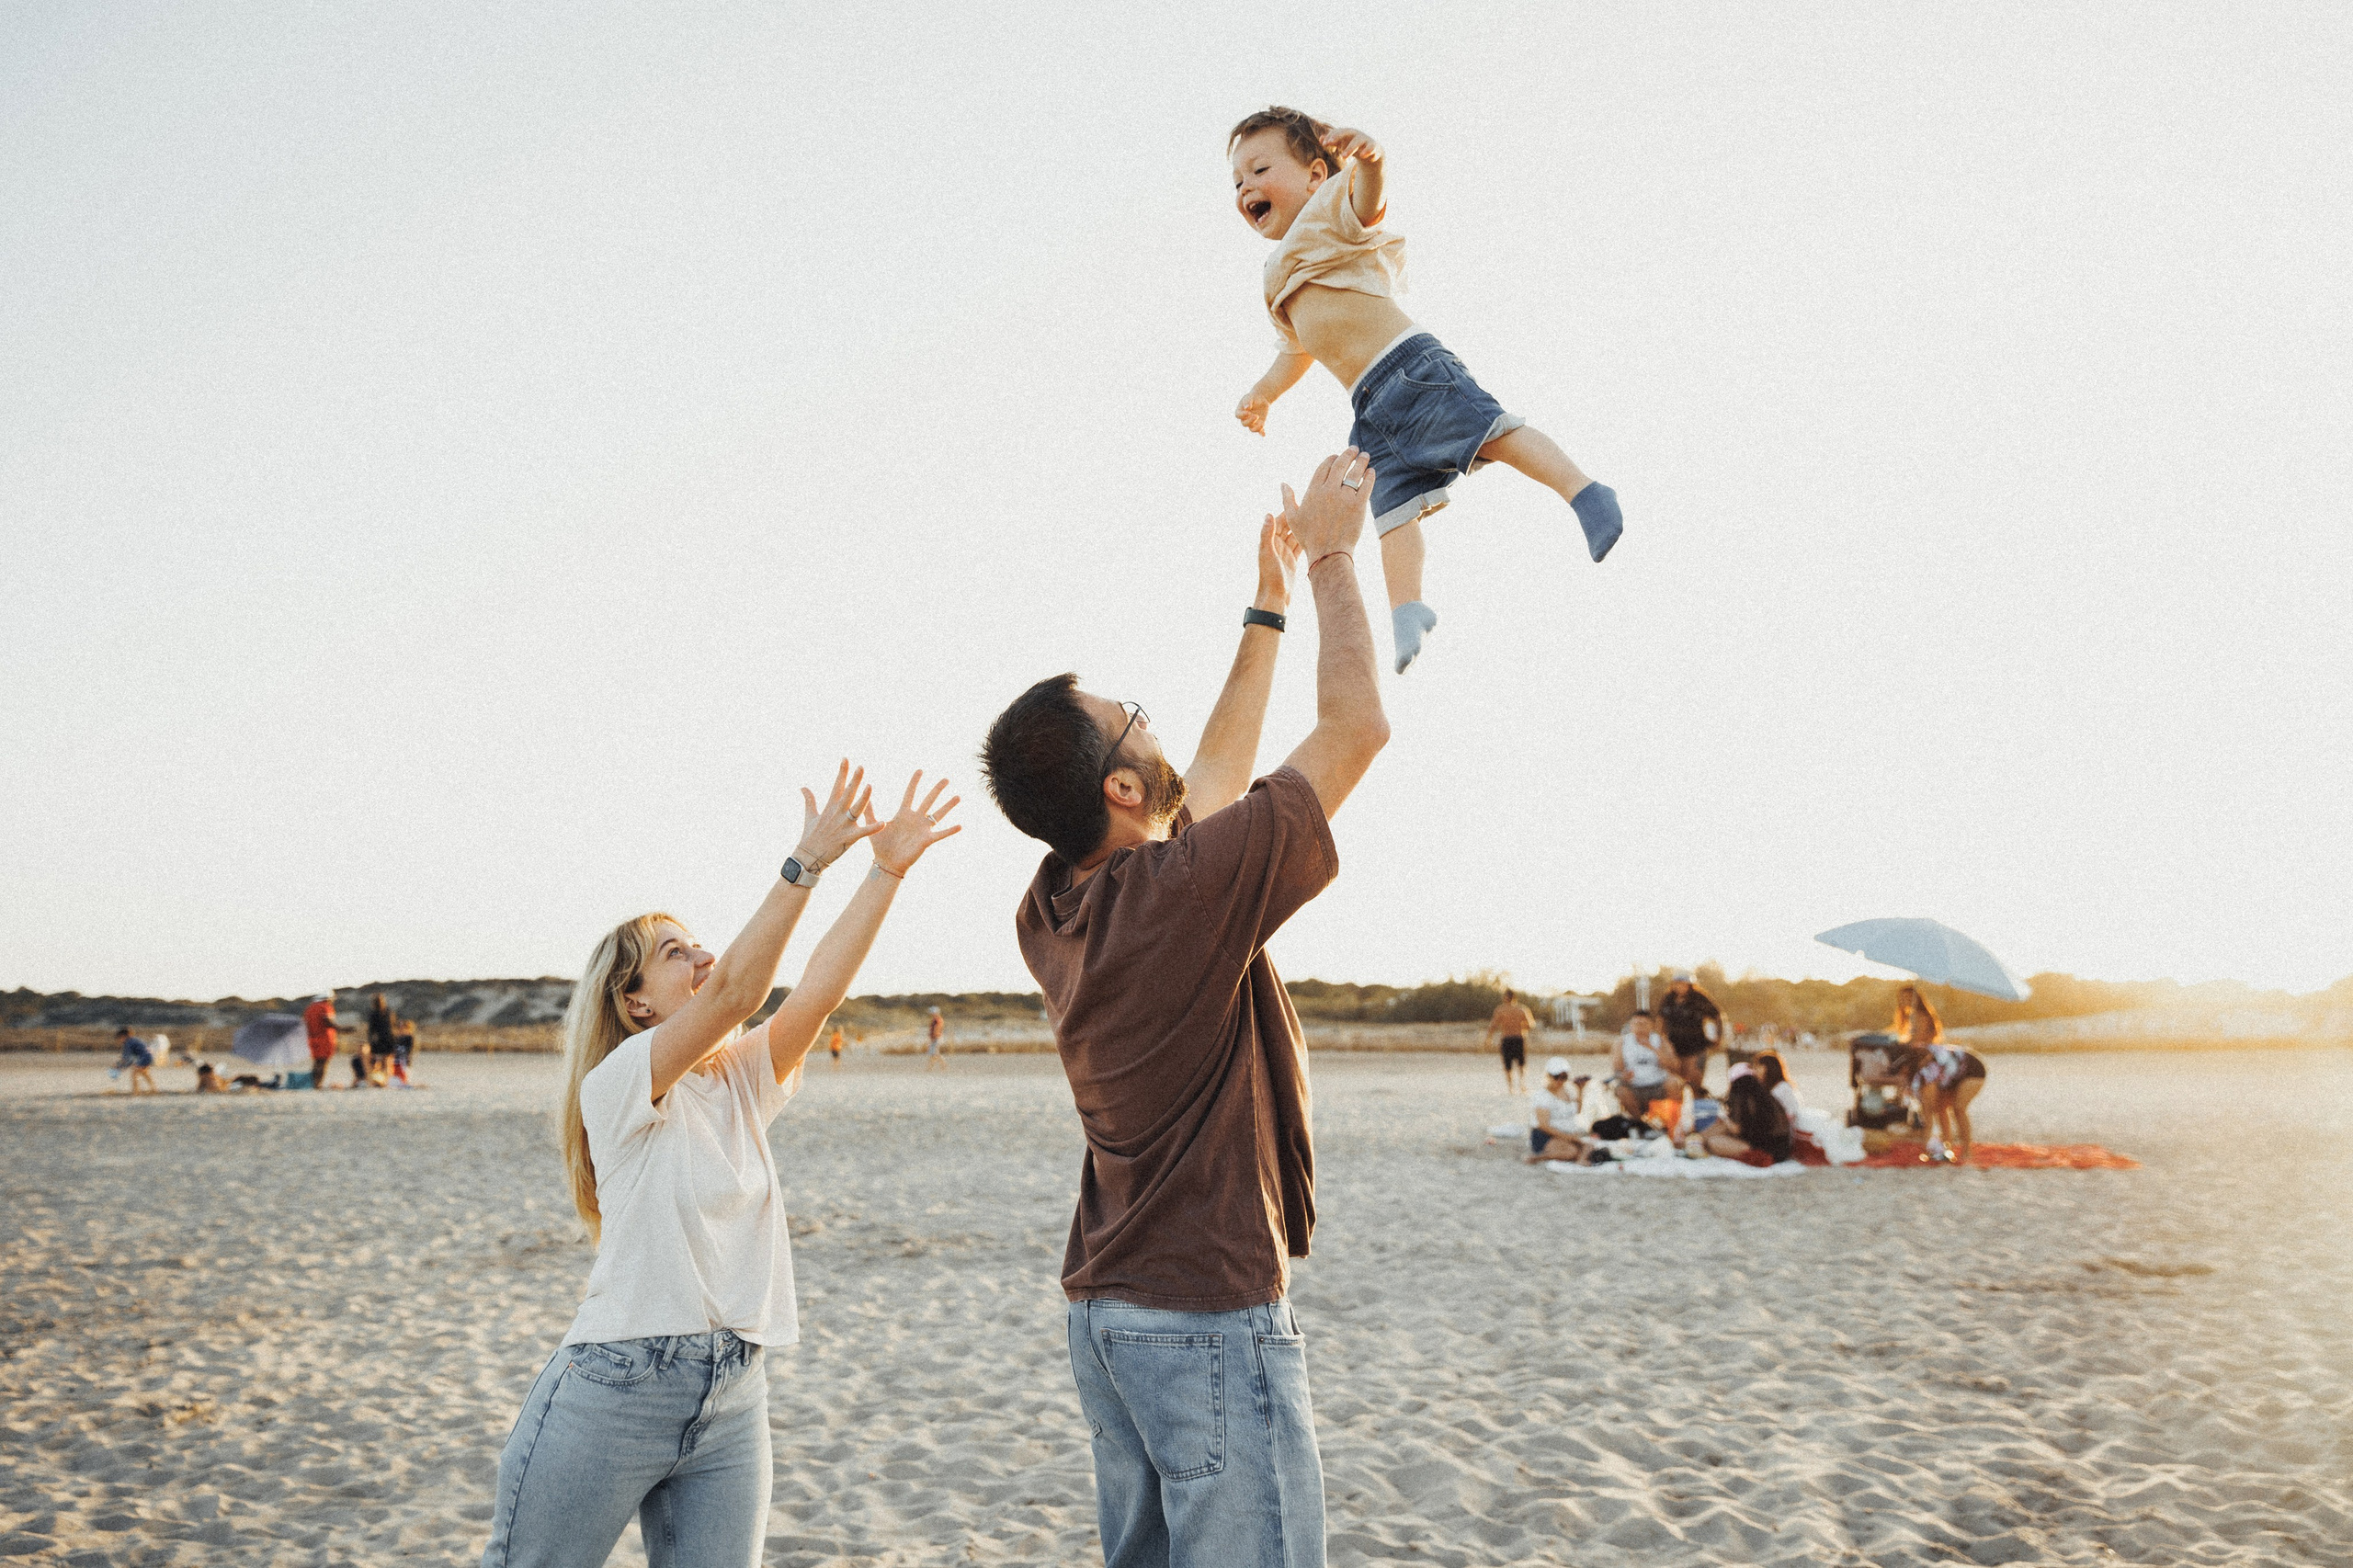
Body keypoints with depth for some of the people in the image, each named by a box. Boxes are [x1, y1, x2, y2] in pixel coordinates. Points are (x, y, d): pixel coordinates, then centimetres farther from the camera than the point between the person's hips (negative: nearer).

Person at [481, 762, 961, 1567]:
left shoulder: (742, 1081, 8)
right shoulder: (617, 1085, -10)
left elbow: (819, 989, -6)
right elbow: (733, 994, -25)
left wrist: (887, 868, -14)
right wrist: (806, 864, -29)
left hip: (732, 1399, 6)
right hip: (614, 1388, -5)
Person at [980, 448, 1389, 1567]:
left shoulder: (1051, 914, 2)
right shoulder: (1190, 890, -22)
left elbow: (1209, 782, 15)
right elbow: (1357, 724, -15)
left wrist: (1269, 611, 19)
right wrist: (1330, 558, -2)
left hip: (1106, 1310, 9)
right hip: (1213, 1316, -8)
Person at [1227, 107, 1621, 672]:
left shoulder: (1330, 209, 5)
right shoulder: (1279, 278, 30)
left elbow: (1368, 194, -20)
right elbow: (1298, 349, 44)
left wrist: (1367, 157, -41)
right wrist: (1262, 392, 34)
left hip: (1409, 365, -7)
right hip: (1372, 408, 8)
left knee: (1488, 428, -21)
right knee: (1393, 508, -2)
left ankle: (1583, 491, -19)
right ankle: (1408, 610, -7)